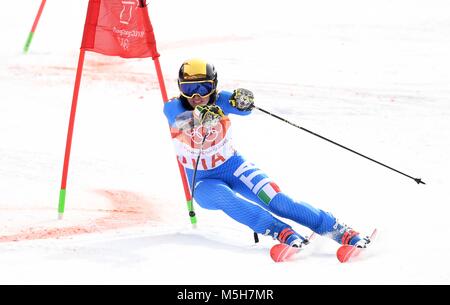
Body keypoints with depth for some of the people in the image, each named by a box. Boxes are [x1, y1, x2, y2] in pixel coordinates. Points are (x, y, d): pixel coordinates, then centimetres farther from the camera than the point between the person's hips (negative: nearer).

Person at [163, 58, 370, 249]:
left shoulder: (218, 100, -13)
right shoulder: (173, 107, -16)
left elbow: (243, 108, -35)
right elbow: (179, 119, -41)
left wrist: (242, 101, -59)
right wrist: (200, 117, -62)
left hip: (233, 167, 1)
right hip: (203, 181, -1)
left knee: (277, 201, -20)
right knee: (225, 198, -35)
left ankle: (340, 231, -22)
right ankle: (280, 232, -44)